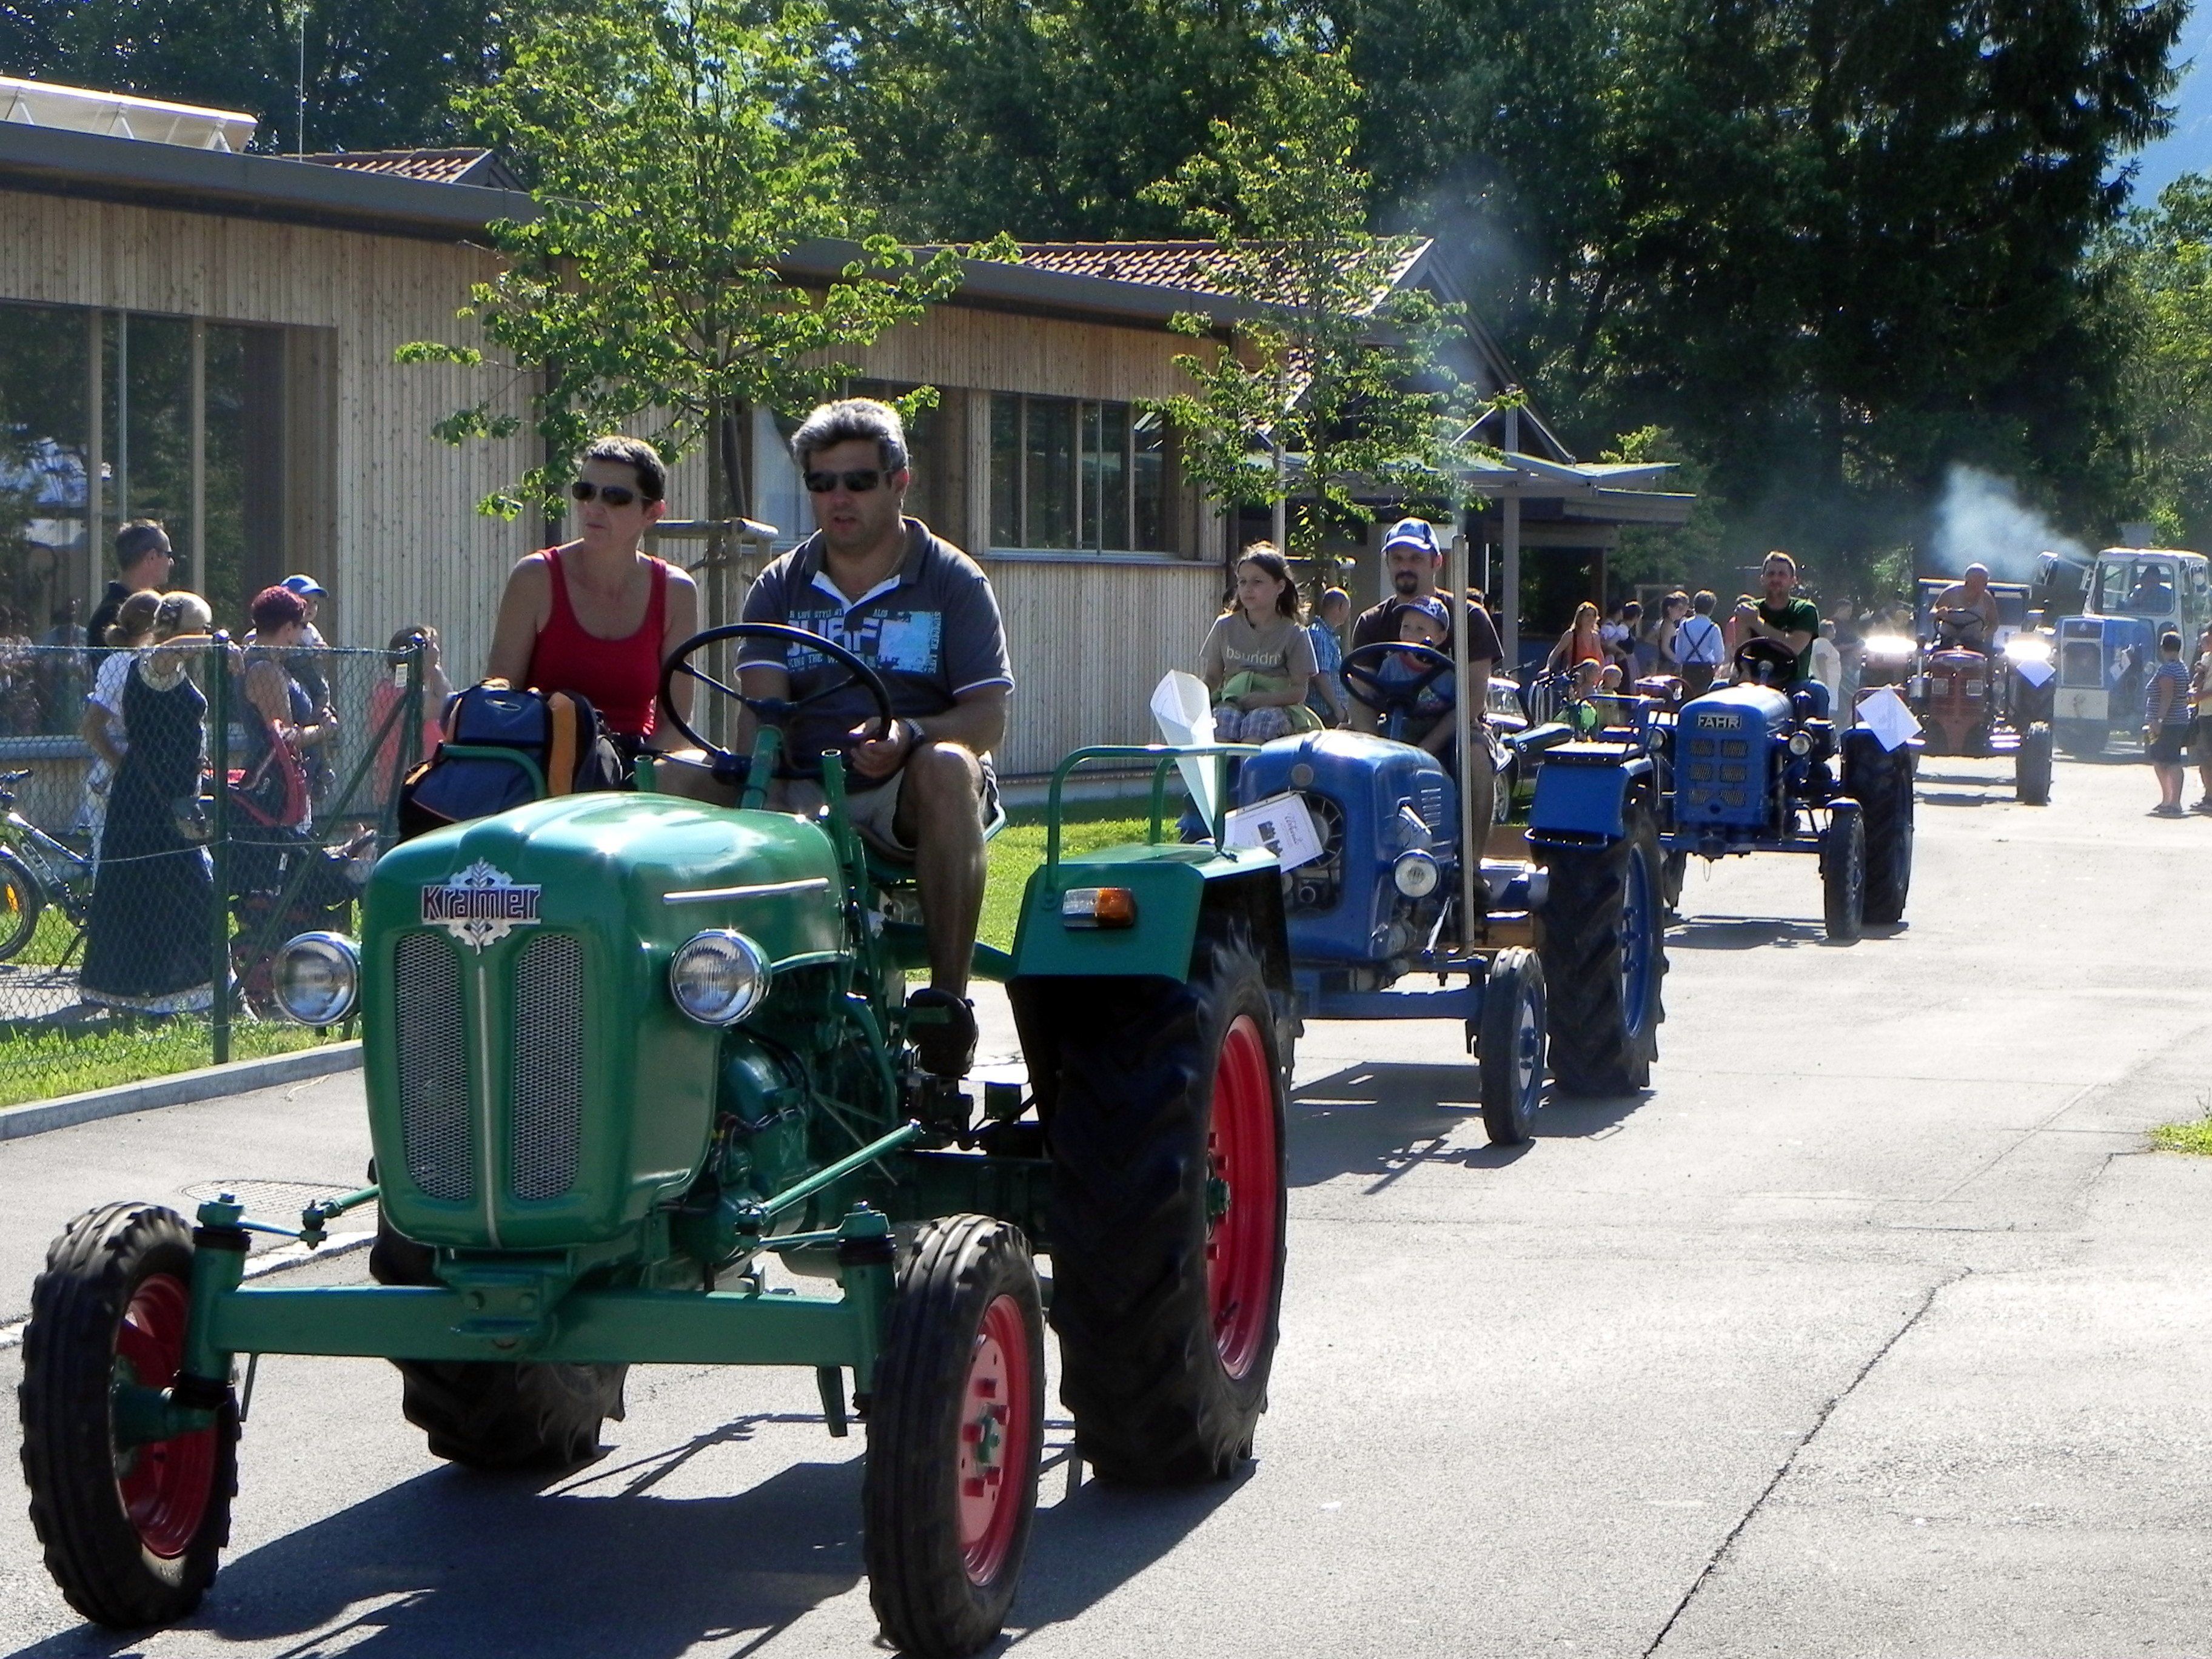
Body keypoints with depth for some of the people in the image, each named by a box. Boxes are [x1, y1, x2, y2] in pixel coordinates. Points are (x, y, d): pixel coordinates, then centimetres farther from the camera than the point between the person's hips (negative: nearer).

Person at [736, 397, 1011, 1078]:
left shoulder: (953, 582, 5)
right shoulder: (782, 587, 12)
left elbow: (987, 715, -5)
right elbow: (759, 712, -2)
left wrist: (909, 737, -27)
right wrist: (770, 796, -23)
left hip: (914, 800, -2)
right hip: (806, 793, 2)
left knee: (948, 765, -38)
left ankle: (947, 1000, -38)